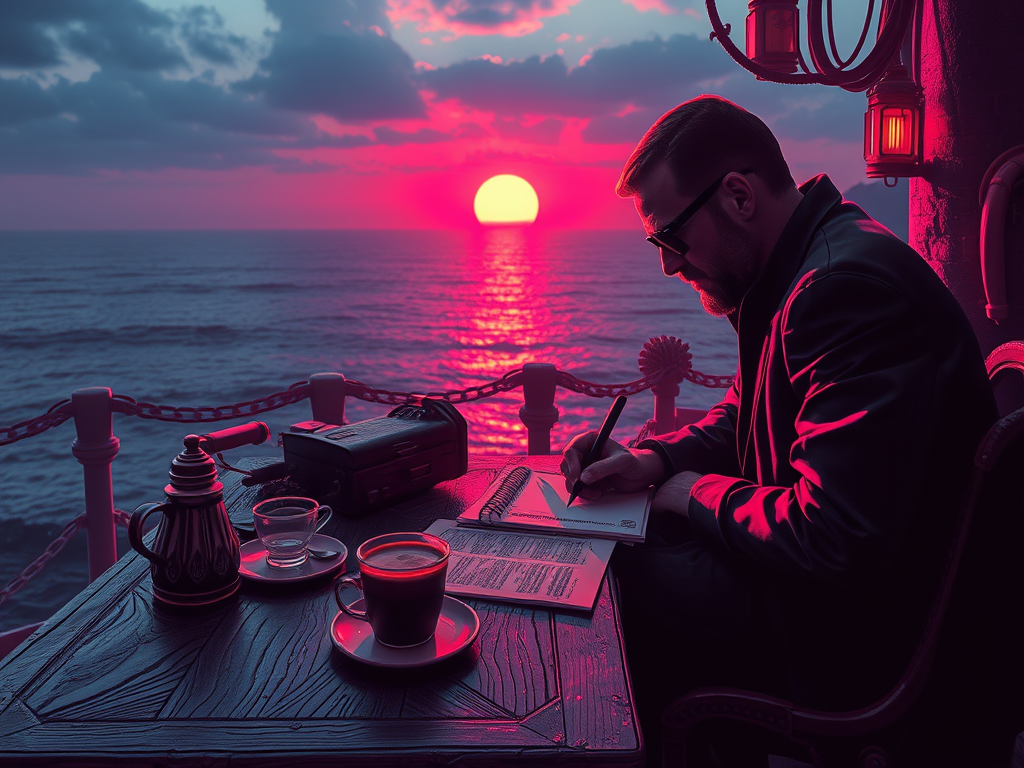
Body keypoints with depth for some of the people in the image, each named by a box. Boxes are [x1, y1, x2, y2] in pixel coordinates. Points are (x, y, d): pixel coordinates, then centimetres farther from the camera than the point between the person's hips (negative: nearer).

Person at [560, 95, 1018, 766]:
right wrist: (658, 461, -2)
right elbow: (743, 418, 17)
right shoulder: (798, 267, 6)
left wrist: (701, 494, -16)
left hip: (857, 628, -10)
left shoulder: (849, 284, -29)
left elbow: (837, 543, -33)